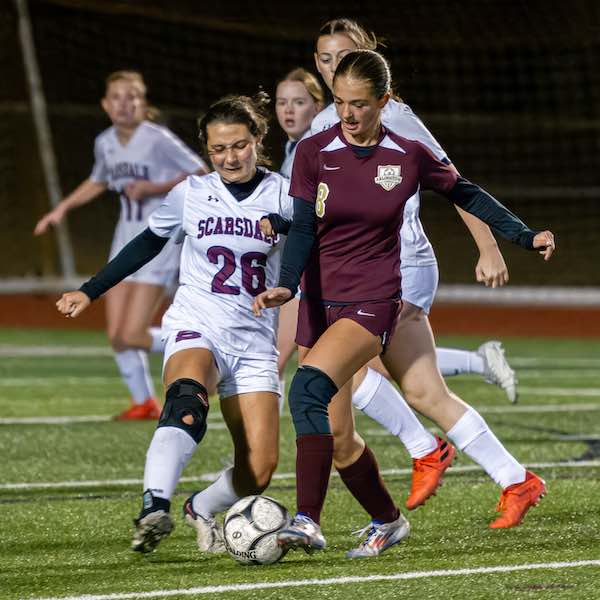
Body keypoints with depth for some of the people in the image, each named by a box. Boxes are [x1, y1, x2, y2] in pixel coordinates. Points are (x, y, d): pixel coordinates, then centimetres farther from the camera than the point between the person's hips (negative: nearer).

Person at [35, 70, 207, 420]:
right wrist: (63, 208, 20)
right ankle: (145, 404, 18)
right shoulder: (105, 143, 6)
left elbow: (201, 174, -13)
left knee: (131, 335, -14)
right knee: (116, 335, 2)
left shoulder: (158, 139, -15)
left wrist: (156, 188, -21)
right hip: (126, 240, 7)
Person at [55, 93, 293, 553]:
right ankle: (155, 508, -52)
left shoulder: (284, 196, -1)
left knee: (259, 471, -9)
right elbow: (148, 243, 19)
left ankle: (202, 509, 22)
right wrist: (90, 292, 21)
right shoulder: (190, 194, 4)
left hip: (255, 342, 1)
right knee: (187, 402, -36)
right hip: (197, 327, -1)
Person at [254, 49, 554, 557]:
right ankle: (385, 523, 27)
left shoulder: (408, 157, -2)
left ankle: (308, 521, -33)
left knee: (309, 389, -29)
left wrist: (526, 237, 13)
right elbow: (302, 228, -7)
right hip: (320, 302, 3)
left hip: (373, 301, -3)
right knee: (338, 438, 4)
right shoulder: (313, 152, -1)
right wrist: (287, 285, -24)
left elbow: (465, 194, 14)